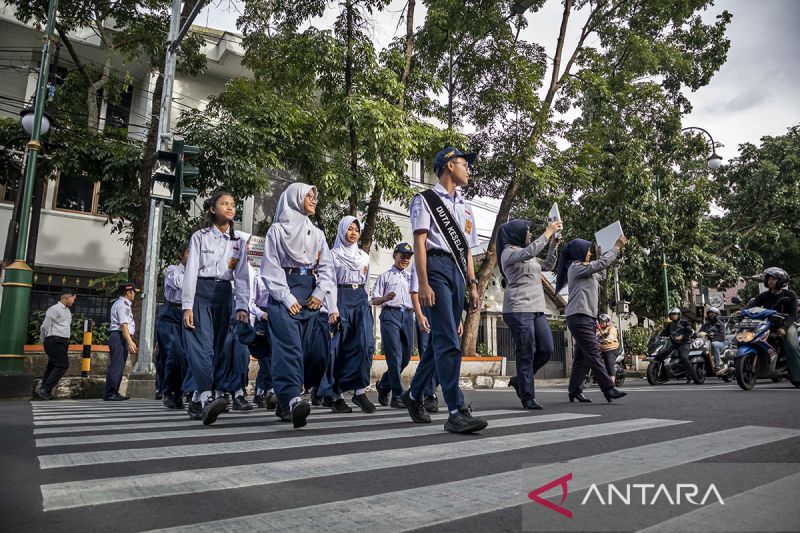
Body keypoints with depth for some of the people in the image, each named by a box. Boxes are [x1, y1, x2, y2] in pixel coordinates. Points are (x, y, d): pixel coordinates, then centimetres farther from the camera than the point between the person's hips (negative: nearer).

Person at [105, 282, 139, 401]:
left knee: (118, 366, 12)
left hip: (116, 336, 11)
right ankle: (110, 393, -12)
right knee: (117, 365, -11)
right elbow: (124, 325, -19)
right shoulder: (123, 305, -10)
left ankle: (114, 392, 16)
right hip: (120, 337, -11)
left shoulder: (118, 304, 23)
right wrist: (130, 342, -25)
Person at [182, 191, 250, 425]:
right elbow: (191, 271, -3)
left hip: (224, 296, 4)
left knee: (220, 347, 0)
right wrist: (187, 306, -12)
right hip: (201, 293, -4)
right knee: (202, 345, -18)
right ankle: (207, 397, -28)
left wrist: (242, 307, -6)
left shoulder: (239, 241, 12)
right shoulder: (200, 236, 3)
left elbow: (241, 276, 5)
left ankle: (197, 401, 8)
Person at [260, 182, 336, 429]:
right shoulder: (277, 229, 7)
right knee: (289, 346, -19)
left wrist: (320, 293, -3)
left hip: (311, 294, 5)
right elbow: (271, 266, -1)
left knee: (303, 349, 1)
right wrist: (287, 298, -11)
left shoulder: (317, 233, 21)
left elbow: (326, 266, 14)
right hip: (285, 294, -5)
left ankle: (284, 403, 9)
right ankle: (293, 399, -31)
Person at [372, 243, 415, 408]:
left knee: (406, 356, 4)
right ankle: (397, 395, -9)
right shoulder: (385, 276, 12)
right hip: (390, 314, -5)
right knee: (395, 356, -12)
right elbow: (374, 300, 7)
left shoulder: (412, 277, 25)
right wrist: (385, 298, -14)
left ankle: (383, 385, 25)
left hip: (408, 315, 5)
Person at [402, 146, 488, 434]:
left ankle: (414, 395, 26)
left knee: (440, 340, 10)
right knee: (449, 342, -15)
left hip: (458, 273, 8)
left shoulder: (466, 207, 25)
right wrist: (423, 284, -16)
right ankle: (457, 411, -15)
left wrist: (473, 285, 14)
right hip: (437, 267, -7)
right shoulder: (425, 200, 4)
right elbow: (419, 243, -6)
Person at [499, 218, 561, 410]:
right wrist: (548, 231, -12)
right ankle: (527, 397, -1)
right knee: (527, 353, -8)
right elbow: (531, 250, -20)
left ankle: (519, 380, 19)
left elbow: (548, 266, 29)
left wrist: (554, 244, 18)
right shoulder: (509, 252, -2)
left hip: (536, 309, 8)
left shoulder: (529, 257, 24)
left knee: (546, 350, 3)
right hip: (519, 310, -8)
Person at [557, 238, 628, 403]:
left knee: (582, 356, 6)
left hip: (586, 318, 10)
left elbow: (601, 276, 31)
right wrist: (617, 247, -4)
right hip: (579, 317, -10)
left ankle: (575, 392, 8)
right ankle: (609, 389, -16)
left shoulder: (585, 270, 23)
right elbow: (601, 264, -12)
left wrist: (602, 255, 28)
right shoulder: (576, 267, -6)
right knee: (594, 353, -13)